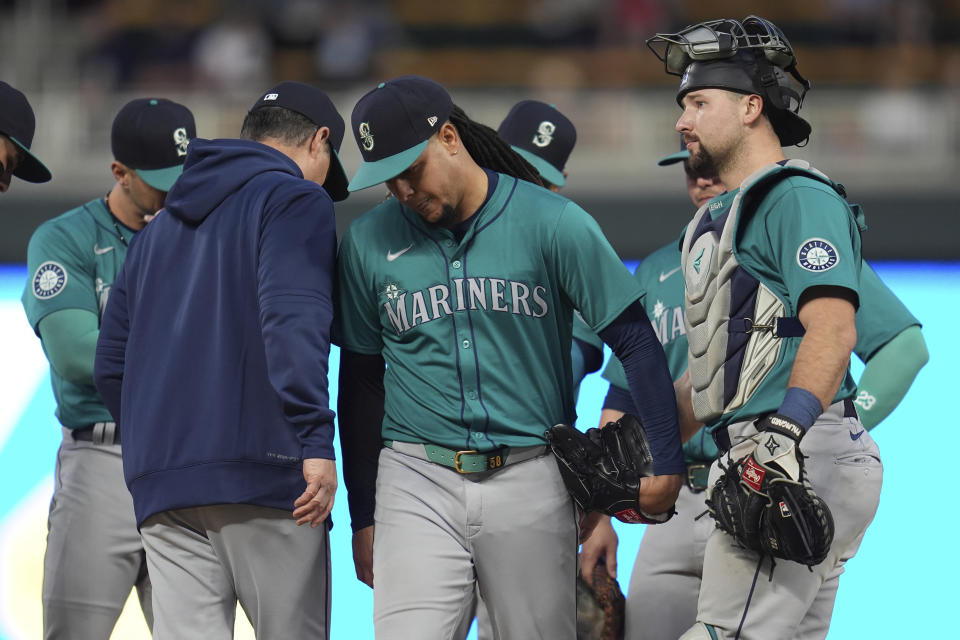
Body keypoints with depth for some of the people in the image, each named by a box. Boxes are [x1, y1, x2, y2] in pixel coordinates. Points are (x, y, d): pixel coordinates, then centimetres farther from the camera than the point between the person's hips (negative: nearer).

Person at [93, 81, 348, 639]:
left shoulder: (164, 224, 26)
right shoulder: (296, 200, 2)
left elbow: (111, 362, 26)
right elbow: (292, 323, -15)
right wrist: (317, 441, -21)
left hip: (160, 485, 6)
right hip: (262, 473, -6)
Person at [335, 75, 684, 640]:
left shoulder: (553, 224, -3)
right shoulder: (369, 242, 6)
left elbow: (636, 341, -1)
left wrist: (666, 463, -8)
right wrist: (363, 518, 14)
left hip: (529, 484, -1)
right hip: (418, 484, 1)